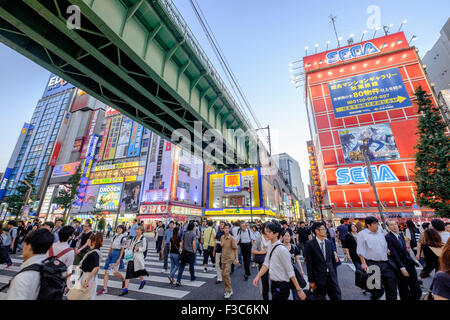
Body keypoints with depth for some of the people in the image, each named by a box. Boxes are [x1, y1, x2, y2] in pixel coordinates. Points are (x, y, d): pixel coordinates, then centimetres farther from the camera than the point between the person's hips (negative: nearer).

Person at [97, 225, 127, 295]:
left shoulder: (123, 238, -9)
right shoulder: (115, 237, 11)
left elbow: (123, 249, -12)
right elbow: (111, 247, 17)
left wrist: (119, 259, -17)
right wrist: (107, 256, 15)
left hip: (117, 254, -7)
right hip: (111, 253, 7)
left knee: (115, 272, -6)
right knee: (106, 272, 6)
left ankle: (123, 280, 23)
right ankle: (105, 289, 18)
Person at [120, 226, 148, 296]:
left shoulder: (143, 239, -10)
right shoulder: (134, 238, 9)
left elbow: (144, 249, -11)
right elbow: (131, 246, 17)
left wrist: (138, 249, -27)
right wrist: (129, 247, -5)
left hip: (138, 257, -5)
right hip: (131, 256, 5)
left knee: (138, 271, 12)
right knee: (128, 272, 1)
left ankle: (142, 281, 41)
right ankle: (125, 289, 9)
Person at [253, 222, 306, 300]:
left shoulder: (282, 249, -23)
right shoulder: (270, 246, 0)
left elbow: (290, 271, -19)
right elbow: (266, 264, 6)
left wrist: (299, 290, -14)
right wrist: (258, 276, -1)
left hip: (281, 286, -7)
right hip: (273, 284, 7)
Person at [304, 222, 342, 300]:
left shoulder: (329, 243, 4)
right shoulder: (310, 244, -12)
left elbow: (333, 260, 10)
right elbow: (309, 264, -11)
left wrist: (335, 275, 8)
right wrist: (311, 281, -10)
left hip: (331, 276, 4)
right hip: (318, 278, -4)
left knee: (337, 297, 6)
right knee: (320, 298, 10)